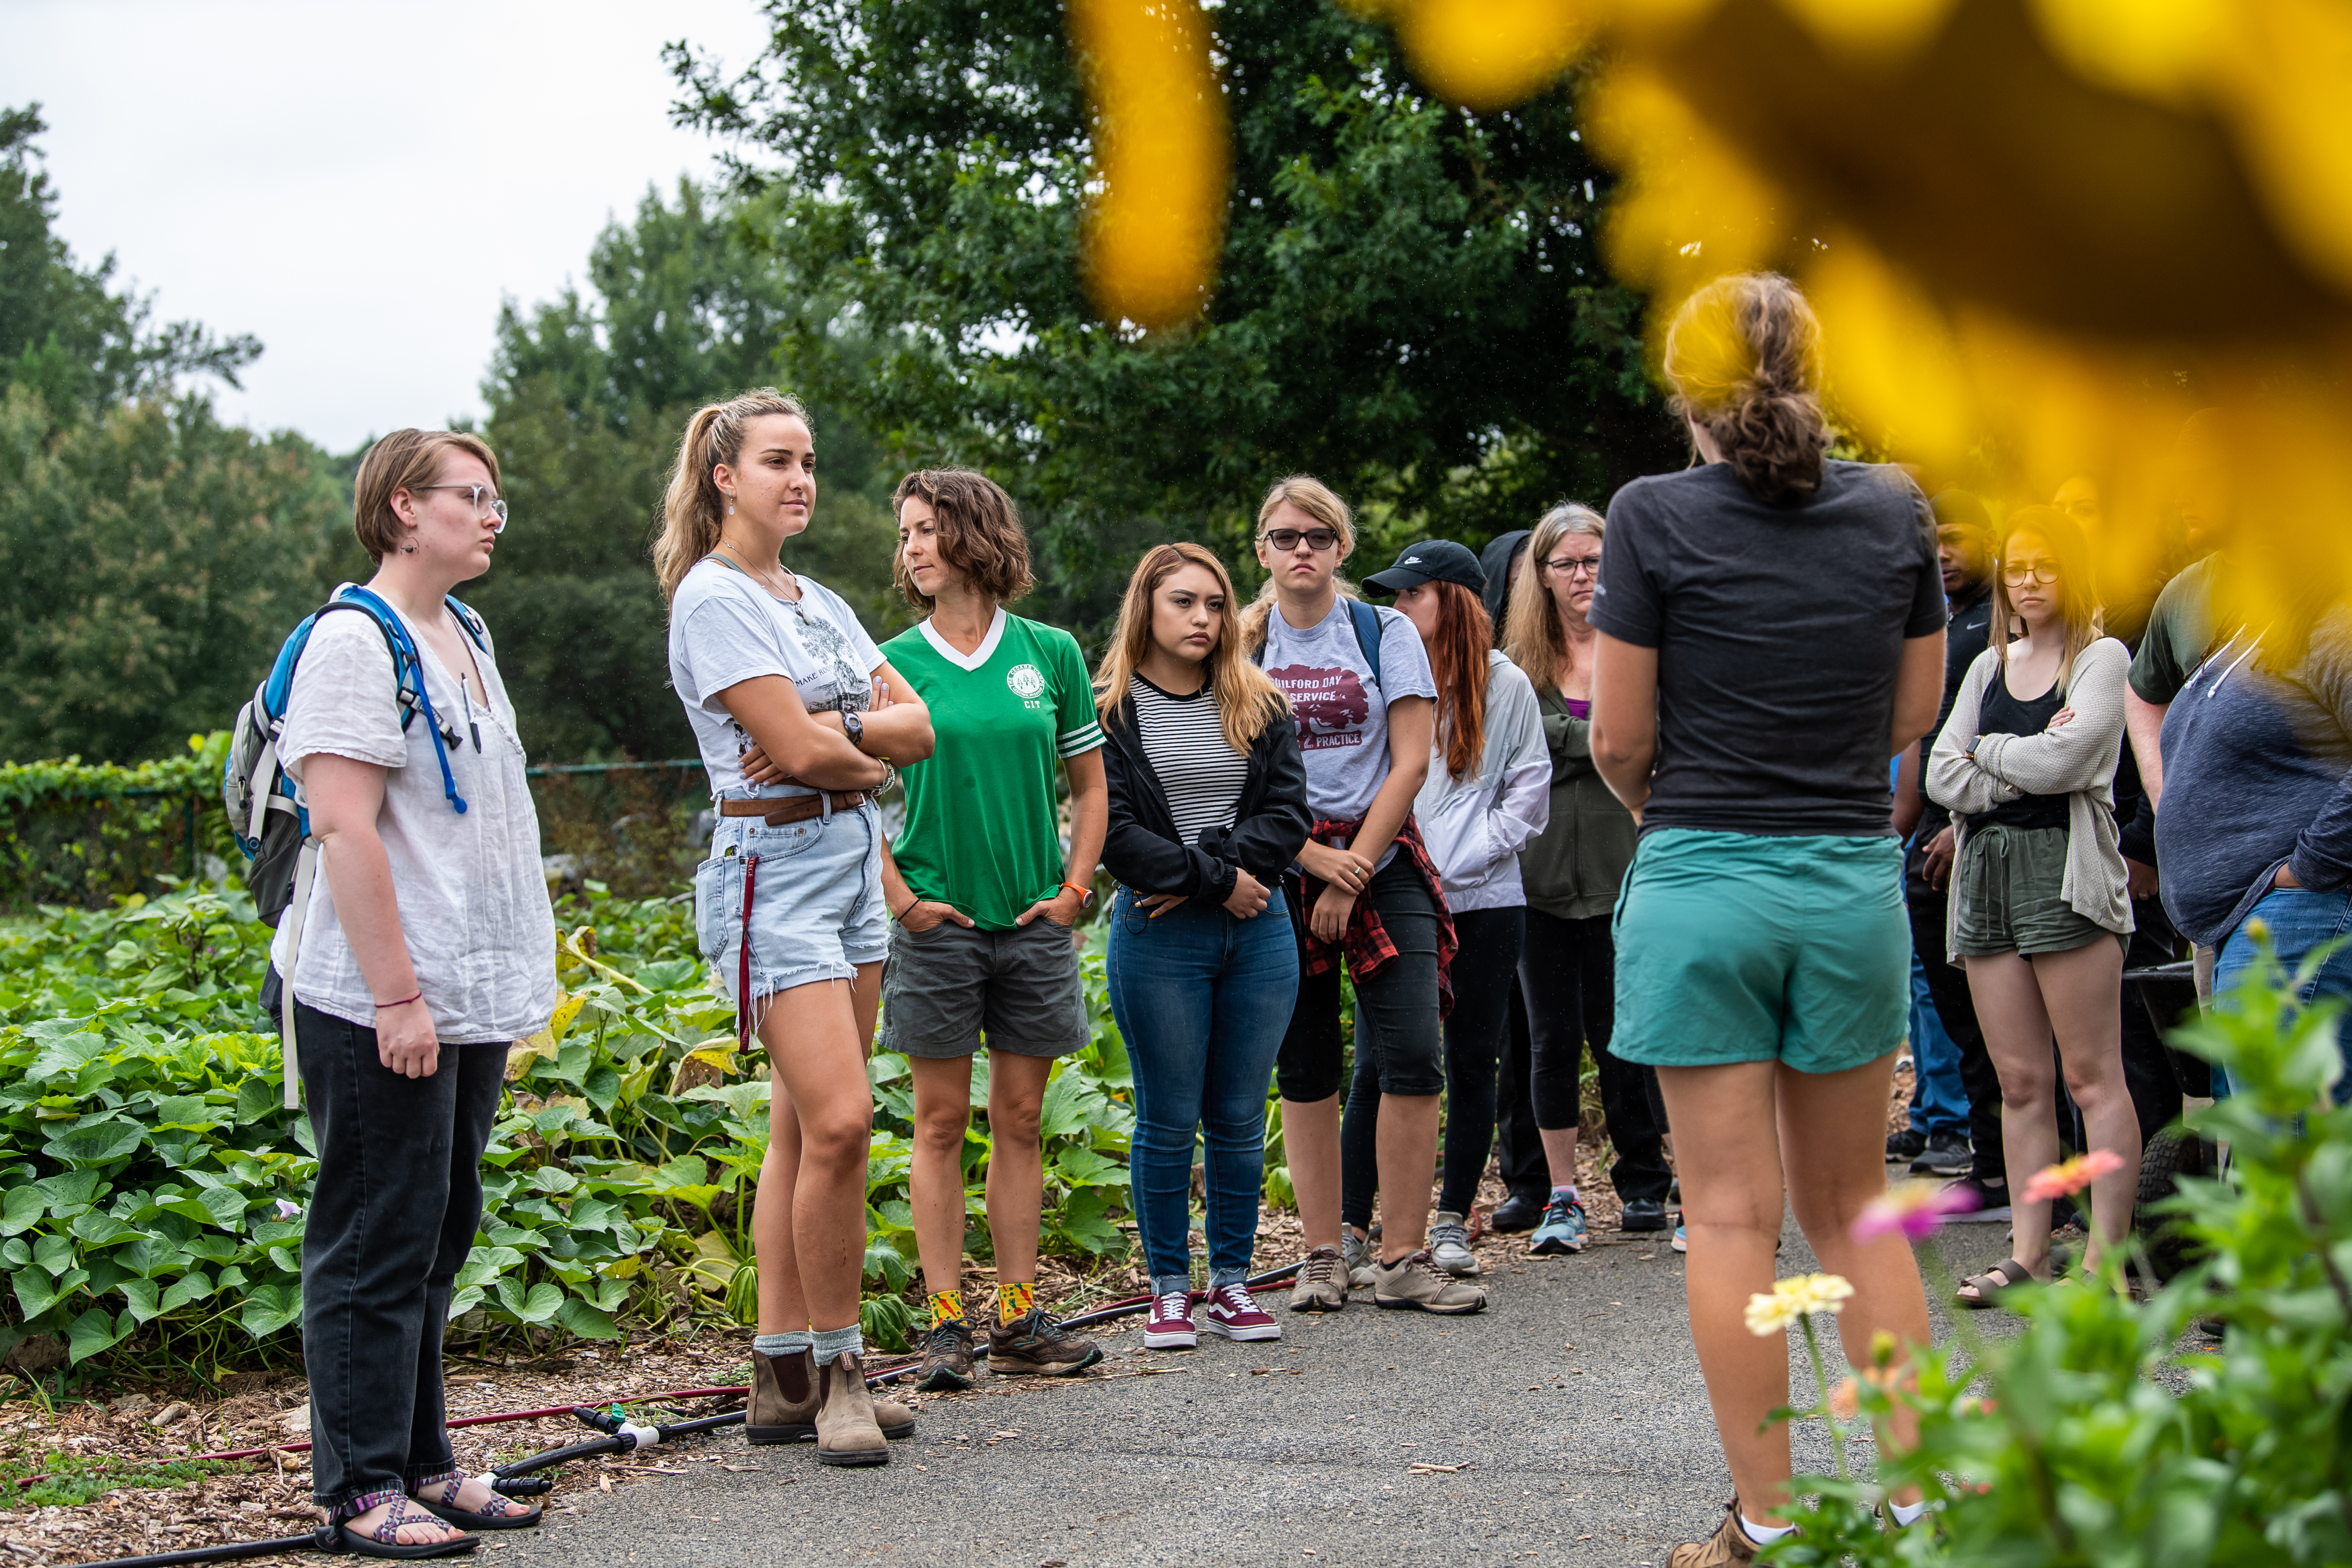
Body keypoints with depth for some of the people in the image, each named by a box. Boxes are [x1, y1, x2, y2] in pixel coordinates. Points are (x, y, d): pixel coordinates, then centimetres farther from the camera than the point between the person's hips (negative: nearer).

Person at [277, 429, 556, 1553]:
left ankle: (422, 1462, 22)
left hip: (471, 1000, 9)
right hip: (383, 1010, -9)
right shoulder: (356, 643, -12)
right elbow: (345, 828, -19)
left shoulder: (464, 639, 17)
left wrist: (513, 981, 20)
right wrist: (396, 994, -21)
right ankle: (364, 1490, 4)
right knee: (378, 1247, -3)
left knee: (438, 1239, 14)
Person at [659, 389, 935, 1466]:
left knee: (806, 1127, 7)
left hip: (851, 856, 8)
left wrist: (830, 733, -8)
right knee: (839, 1118, -16)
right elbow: (799, 750, -16)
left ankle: (784, 1377, 11)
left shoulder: (819, 603, 18)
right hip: (772, 864, -8)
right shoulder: (713, 597, -8)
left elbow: (918, 724, 9)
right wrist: (869, 755, 3)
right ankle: (834, 1368, -4)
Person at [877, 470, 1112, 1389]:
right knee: (942, 1122, 1)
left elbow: (1089, 784, 11)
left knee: (1020, 1120, 7)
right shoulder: (895, 664, 0)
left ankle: (1019, 1320, 12)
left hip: (1034, 923, 2)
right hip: (938, 924, -2)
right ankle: (946, 1327, 5)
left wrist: (1075, 887, 1)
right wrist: (899, 895, -7)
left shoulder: (1049, 654, 4)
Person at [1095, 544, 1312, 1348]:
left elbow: (1288, 811, 2)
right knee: (1169, 1121, 1)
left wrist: (1202, 867, -11)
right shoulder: (1108, 713, -1)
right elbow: (1113, 830, -10)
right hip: (1158, 939, -3)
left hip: (1259, 930, 3)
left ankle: (1232, 1283, 15)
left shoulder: (1261, 707, 11)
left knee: (1240, 1118, 6)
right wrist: (1217, 881, -14)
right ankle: (1169, 1289, 10)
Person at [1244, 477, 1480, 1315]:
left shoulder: (1387, 633, 4)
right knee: (1304, 1070, 3)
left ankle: (1402, 1259, -4)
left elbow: (1410, 762, -2)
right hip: (1282, 868, 1)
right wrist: (1316, 858, -10)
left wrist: (1355, 871, -8)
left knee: (1412, 1058, -10)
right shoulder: (1243, 646, 7)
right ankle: (1325, 1254, 11)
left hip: (1383, 855, -1)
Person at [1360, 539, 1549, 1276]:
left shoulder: (1505, 685, 3)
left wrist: (1464, 855, -5)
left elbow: (1529, 791, 4)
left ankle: (1453, 1221, 17)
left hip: (1484, 902, 0)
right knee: (1379, 1062, -4)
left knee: (1473, 1062, 6)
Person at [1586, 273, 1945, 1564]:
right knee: (1852, 1206, 15)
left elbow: (1618, 744, -5)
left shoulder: (1655, 518, -8)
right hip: (1854, 880, 3)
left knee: (1731, 1216, 2)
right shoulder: (1895, 513, 2)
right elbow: (1914, 715, 10)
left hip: (1701, 879, -3)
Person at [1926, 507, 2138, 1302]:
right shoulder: (1990, 665, 18)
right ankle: (2028, 1252, 8)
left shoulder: (2102, 657, 1)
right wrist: (2026, 765, -6)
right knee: (2019, 1080, 6)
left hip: (2065, 865, -6)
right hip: (1986, 869, 6)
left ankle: (2105, 1258, -5)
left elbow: (2060, 761, -13)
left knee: (2092, 1076, -6)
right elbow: (1943, 778, 7)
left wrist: (1989, 750, 4)